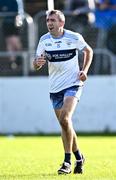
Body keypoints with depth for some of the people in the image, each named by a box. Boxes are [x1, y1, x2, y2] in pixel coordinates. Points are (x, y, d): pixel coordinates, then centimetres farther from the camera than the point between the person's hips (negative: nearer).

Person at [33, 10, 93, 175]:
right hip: (55, 87, 5)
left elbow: (88, 51, 10)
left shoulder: (74, 37, -8)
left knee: (65, 119, -22)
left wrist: (84, 70, -4)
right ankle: (78, 157, 29)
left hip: (73, 84, -4)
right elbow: (36, 66, 1)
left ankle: (67, 161, -18)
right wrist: (38, 62, -23)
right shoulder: (44, 40, -1)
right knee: (64, 124, 9)